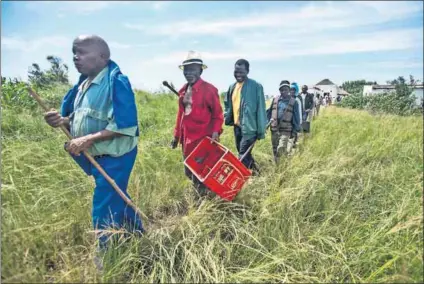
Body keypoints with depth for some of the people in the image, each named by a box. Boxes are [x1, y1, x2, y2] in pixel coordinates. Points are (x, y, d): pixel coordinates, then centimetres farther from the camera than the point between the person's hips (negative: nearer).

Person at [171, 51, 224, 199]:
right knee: (189, 171, 15)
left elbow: (218, 113, -7)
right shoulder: (184, 90, 11)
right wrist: (176, 135, 17)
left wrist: (216, 132, -21)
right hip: (187, 138, 7)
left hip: (203, 138, -7)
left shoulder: (209, 89, -9)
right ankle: (202, 194, 35)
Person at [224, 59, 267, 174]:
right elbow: (227, 104, 24)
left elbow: (261, 109, -13)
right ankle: (254, 171, 39)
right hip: (237, 126, 7)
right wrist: (227, 118, 10)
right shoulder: (232, 87, 9)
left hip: (249, 127, -7)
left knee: (243, 156, -9)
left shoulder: (256, 86, -12)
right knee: (245, 154, 19)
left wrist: (261, 130, -14)